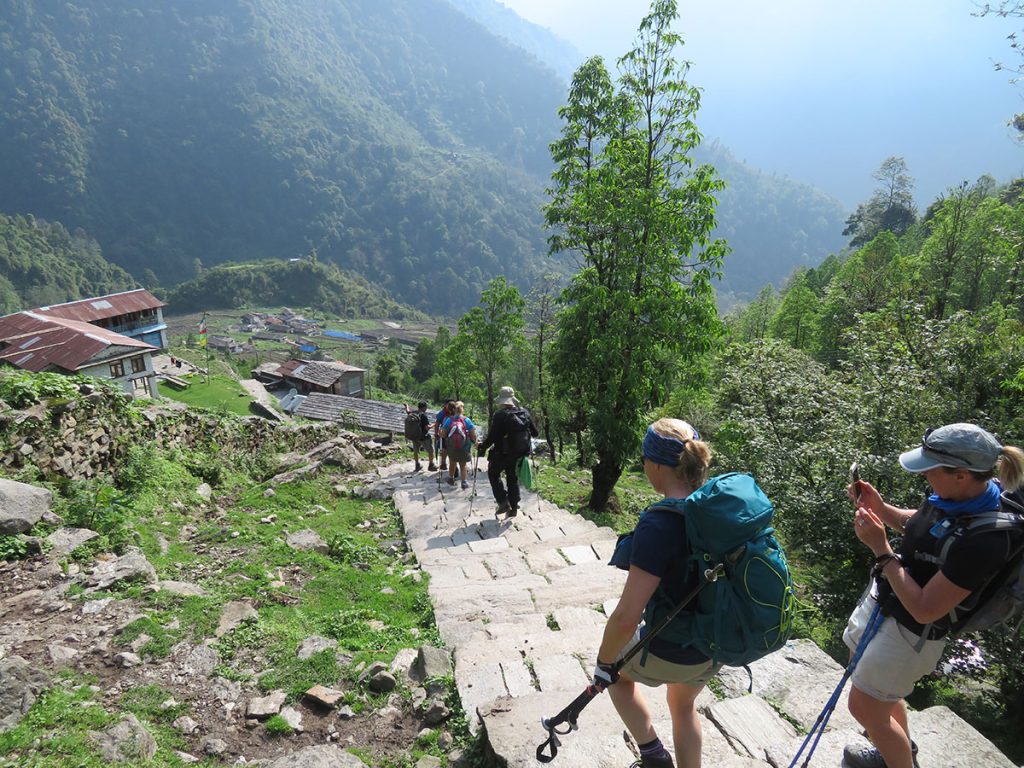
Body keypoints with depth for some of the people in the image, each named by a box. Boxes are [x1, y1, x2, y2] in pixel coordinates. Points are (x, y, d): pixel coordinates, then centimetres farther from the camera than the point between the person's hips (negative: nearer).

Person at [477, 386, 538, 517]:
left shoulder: (499, 415, -19)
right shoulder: (525, 413, -1)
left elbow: (492, 436, -19)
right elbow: (534, 433, 6)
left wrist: (482, 447, -2)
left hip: (502, 453, -5)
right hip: (519, 454, 5)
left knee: (493, 474, 18)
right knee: (513, 478, 20)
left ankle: (503, 502, 6)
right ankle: (513, 508, 22)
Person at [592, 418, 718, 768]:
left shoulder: (658, 524, -30)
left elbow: (626, 617, -31)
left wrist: (604, 664, -13)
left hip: (670, 655, -6)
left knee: (617, 672, 27)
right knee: (683, 705, 34)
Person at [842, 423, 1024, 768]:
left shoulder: (983, 541, -36)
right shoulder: (955, 495, -12)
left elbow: (924, 609, -30)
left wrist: (880, 548, -29)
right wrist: (879, 507, -7)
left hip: (909, 631, -8)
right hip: (884, 598, 8)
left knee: (866, 708, 12)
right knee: (884, 692, 29)